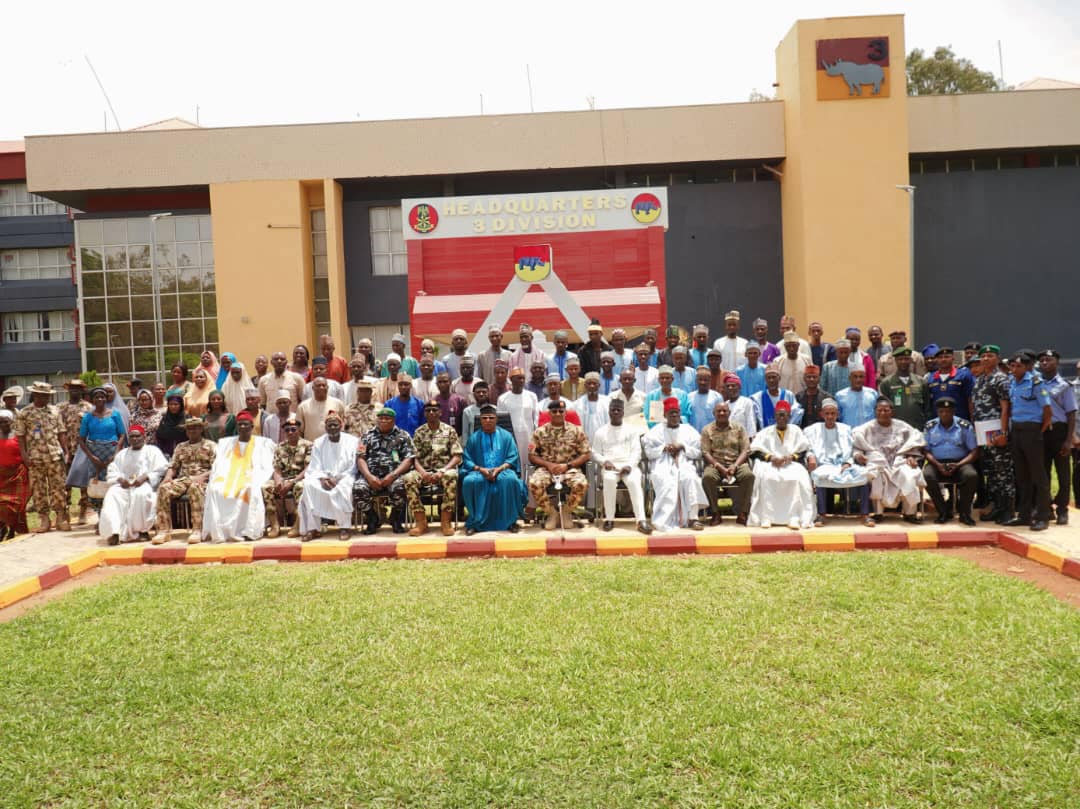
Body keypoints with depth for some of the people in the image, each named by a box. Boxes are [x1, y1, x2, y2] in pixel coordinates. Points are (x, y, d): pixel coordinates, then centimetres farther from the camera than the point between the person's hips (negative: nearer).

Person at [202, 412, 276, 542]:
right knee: (213, 489, -29)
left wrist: (254, 482, -15)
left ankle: (250, 531, -35)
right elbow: (218, 466, 14)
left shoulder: (263, 443, 12)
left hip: (251, 481, -3)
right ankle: (217, 531, -29)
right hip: (228, 479, 3)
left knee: (253, 489, -37)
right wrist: (217, 479, -8)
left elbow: (266, 468, 3)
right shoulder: (226, 443, 22)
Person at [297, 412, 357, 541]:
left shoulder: (352, 441, 2)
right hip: (323, 478, 3)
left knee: (344, 487, -38)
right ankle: (312, 528, -28)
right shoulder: (318, 442, 10)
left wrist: (337, 478, -17)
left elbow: (353, 468, -3)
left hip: (344, 477, -2)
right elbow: (314, 468, 4)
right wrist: (323, 479, -17)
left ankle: (343, 527, -27)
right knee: (308, 484, -29)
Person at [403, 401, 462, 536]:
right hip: (424, 470, 2)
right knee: (409, 477, -31)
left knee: (451, 476, -38)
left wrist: (442, 471, -17)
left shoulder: (449, 430, 5)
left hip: (445, 469, -2)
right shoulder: (419, 432, 10)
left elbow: (457, 456, -1)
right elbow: (415, 457, 3)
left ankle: (446, 521, -27)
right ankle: (421, 522, -23)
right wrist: (423, 472, -18)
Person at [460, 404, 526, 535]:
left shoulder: (506, 436, 9)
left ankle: (511, 520, -20)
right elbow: (467, 460, 4)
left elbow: (512, 458, 2)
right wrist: (480, 469, -15)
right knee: (469, 481, -34)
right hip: (480, 472, 1)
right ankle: (474, 521, -20)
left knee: (511, 479, -36)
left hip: (502, 471, -1)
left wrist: (499, 469, -16)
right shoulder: (473, 438, 11)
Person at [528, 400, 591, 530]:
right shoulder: (540, 431, 8)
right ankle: (552, 513, -6)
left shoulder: (576, 430, 6)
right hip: (546, 468, 0)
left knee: (581, 484, -33)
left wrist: (567, 465, -11)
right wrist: (548, 464, -10)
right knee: (534, 483, -33)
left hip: (570, 469, 0)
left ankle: (566, 512, -3)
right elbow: (532, 456, 7)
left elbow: (585, 455, 3)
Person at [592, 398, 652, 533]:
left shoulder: (632, 430, 14)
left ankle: (641, 520, -40)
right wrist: (604, 461, -12)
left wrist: (629, 465, -14)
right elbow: (595, 453, 10)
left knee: (634, 481, -34)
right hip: (609, 466, 0)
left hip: (629, 465, 0)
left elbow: (636, 451, 5)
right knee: (609, 480, -36)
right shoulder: (601, 432, 14)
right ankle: (609, 519, -28)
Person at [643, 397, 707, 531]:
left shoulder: (688, 430, 18)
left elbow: (698, 453, 12)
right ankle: (666, 520, -37)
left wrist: (683, 447, -4)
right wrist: (664, 448, -6)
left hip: (684, 464, 1)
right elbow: (649, 452, 8)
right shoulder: (656, 431, 16)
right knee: (666, 482, -35)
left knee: (691, 478, -33)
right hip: (662, 465, -1)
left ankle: (693, 518, -33)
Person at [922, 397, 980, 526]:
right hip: (937, 463, 1)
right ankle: (943, 512, -14)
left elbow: (974, 451, 1)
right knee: (926, 475, -33)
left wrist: (958, 465, -14)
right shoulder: (930, 427, 7)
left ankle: (964, 512, -11)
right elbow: (926, 450, 4)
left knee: (972, 475, -33)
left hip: (959, 463, 0)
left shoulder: (965, 426, 4)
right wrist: (937, 465, -15)